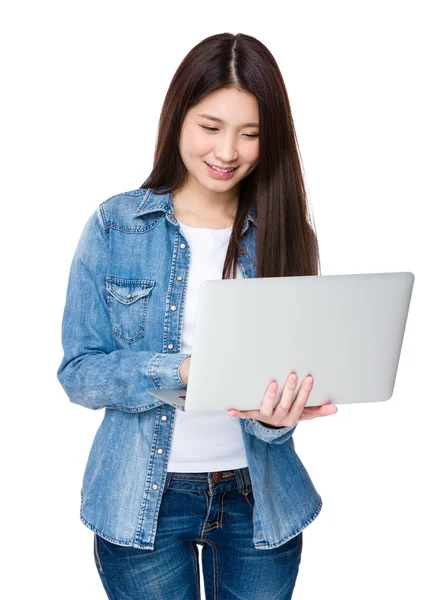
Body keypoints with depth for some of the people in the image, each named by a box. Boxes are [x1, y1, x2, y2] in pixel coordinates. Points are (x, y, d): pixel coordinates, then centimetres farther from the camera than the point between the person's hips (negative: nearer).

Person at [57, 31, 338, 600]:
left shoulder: (285, 234, -2)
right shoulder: (115, 226, -6)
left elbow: (294, 375, -1)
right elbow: (78, 372, -7)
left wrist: (273, 413, -24)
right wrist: (179, 372, -25)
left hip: (259, 499, 2)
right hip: (144, 502, -1)